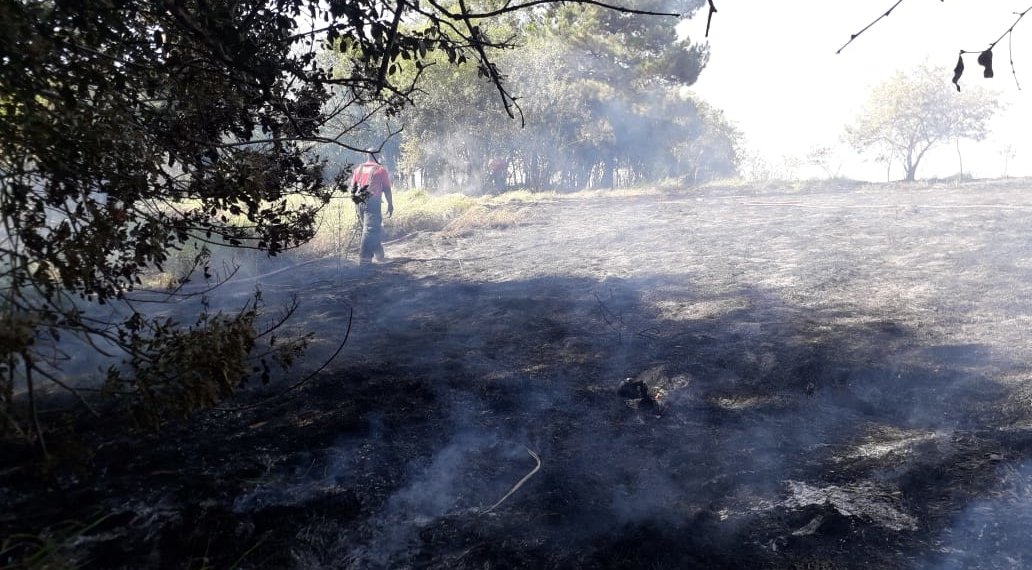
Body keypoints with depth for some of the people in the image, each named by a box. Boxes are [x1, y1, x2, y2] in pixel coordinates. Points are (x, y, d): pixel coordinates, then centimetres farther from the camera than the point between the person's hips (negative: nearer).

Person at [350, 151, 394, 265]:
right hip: (372, 202, -6)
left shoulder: (358, 169, 15)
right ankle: (364, 257, -9)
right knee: (370, 229, -4)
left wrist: (356, 206, 21)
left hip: (359, 203, 6)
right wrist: (390, 205, 4)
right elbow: (387, 189, -4)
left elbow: (353, 188, 15)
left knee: (376, 228, 20)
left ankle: (379, 252, 28)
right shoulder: (381, 170, -1)